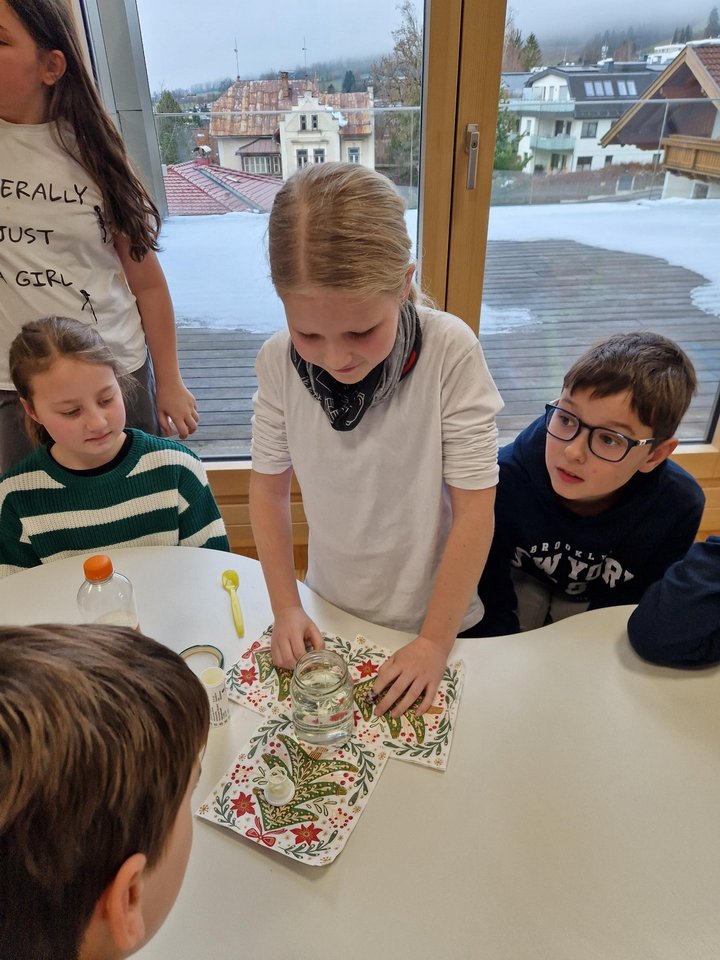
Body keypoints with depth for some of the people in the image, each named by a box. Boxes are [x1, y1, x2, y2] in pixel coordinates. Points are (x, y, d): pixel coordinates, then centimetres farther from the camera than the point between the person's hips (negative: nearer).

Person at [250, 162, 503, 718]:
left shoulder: (451, 352, -26)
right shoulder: (279, 360, -16)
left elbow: (475, 509, -21)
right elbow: (269, 486, -5)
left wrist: (435, 641, -17)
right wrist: (286, 608, -8)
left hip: (433, 619, -2)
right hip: (330, 619, 3)